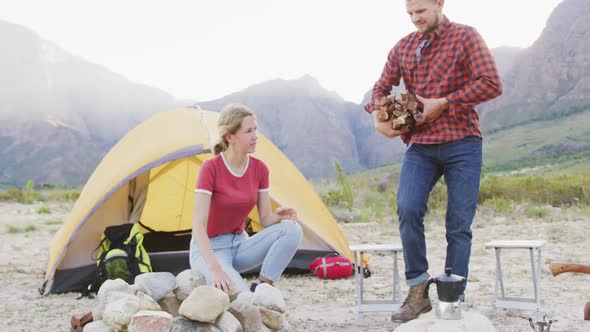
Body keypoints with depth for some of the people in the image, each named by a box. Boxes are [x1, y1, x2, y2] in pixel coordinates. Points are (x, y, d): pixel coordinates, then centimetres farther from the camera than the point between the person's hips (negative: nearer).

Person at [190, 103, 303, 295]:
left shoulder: (259, 169, -3)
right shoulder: (210, 168, -20)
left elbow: (265, 220, 0)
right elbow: (198, 225, -25)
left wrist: (279, 215, -25)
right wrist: (215, 269, -36)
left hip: (240, 244, 6)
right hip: (210, 249, -6)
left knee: (292, 229, -20)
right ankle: (216, 286, -1)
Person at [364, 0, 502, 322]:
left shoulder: (465, 37, 0)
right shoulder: (402, 47, 12)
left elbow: (491, 84, -9)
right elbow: (381, 87, 17)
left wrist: (442, 104, -13)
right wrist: (378, 117, -4)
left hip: (461, 144, -3)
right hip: (420, 146, 3)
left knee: (458, 226, -2)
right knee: (407, 208, -19)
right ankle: (417, 291, -5)